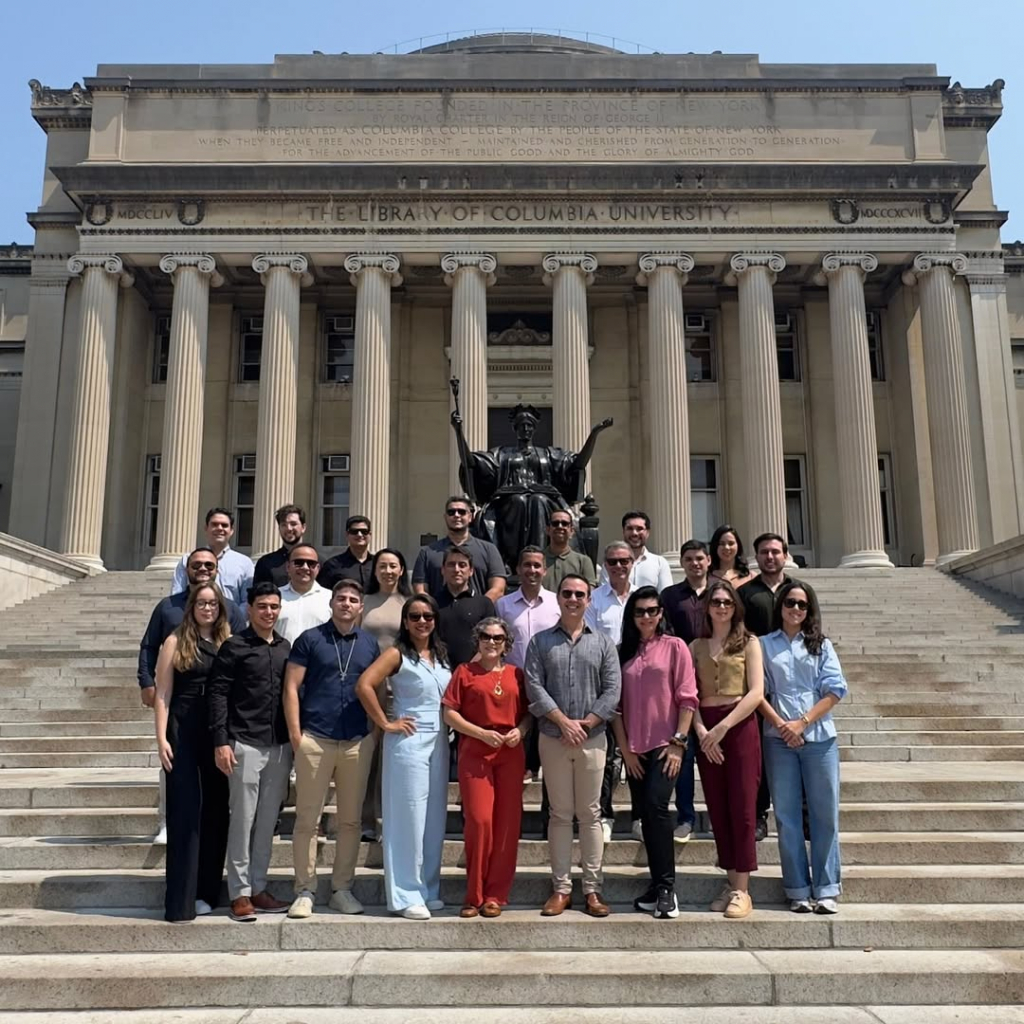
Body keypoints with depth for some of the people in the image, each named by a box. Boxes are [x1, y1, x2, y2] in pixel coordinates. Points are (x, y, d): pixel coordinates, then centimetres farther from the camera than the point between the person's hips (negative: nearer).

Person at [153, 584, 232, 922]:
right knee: (185, 811, -3)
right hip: (184, 732, -3)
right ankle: (181, 900, 2)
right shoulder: (176, 642, 2)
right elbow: (163, 694, 0)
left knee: (216, 810, 8)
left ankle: (206, 891, 20)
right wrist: (161, 738, -8)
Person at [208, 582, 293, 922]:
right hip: (245, 744, -5)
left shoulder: (286, 648, 11)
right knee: (243, 820, 2)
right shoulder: (234, 646, -4)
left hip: (280, 746, 5)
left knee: (268, 821, 11)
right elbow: (217, 693, -7)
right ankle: (239, 893, 12)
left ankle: (258, 887, 22)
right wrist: (221, 741, -13)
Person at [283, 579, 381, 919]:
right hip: (315, 741, -3)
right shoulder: (310, 639, 2)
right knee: (307, 819, 1)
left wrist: (376, 733, 4)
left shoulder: (370, 645, 11)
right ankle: (305, 891, 13)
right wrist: (295, 734, -7)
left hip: (358, 743, 3)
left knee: (350, 820, 9)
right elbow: (291, 688, -1)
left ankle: (342, 889, 20)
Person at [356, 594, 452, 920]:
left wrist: (452, 730, 6)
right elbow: (364, 686, -18)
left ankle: (428, 889, 22)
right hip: (409, 742, -6)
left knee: (434, 818, 10)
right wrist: (385, 724, -13)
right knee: (408, 817, -1)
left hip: (439, 742, 6)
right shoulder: (397, 654, -6)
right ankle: (406, 896, 7)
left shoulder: (442, 655, 12)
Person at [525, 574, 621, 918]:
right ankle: (561, 887, 11)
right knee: (560, 814, 5)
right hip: (552, 739, 0)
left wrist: (585, 723, -10)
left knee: (590, 814, 5)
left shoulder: (603, 643, 7)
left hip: (593, 739, 0)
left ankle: (592, 888, 11)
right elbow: (534, 686, -4)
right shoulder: (540, 642, 6)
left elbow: (613, 689, -1)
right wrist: (563, 722, -13)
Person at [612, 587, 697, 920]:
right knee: (646, 815, 8)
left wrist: (679, 742, -10)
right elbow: (616, 703, 6)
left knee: (656, 806, -17)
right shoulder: (623, 652, 9)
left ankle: (666, 888, -9)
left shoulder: (674, 646, 0)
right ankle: (658, 887, 18)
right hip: (634, 748, 4)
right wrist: (625, 748, -1)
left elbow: (687, 697, -4)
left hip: (666, 744, -4)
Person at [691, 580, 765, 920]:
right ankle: (730, 882, 16)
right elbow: (690, 694, 6)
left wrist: (722, 727, -13)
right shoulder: (696, 647, 12)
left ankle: (742, 889, 2)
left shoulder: (749, 643, 3)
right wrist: (700, 729, -11)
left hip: (740, 726, -3)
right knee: (717, 808, 6)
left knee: (741, 806, -4)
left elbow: (756, 693, -6)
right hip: (706, 730, 3)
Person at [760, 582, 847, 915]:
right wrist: (780, 724, -12)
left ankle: (826, 889, 11)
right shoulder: (765, 645, 7)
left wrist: (802, 723, -10)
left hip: (819, 738, 1)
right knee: (787, 815, 4)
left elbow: (834, 691, 0)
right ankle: (798, 889, 12)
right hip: (779, 739, 0)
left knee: (824, 813, 2)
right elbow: (758, 692, 1)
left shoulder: (821, 645, 9)